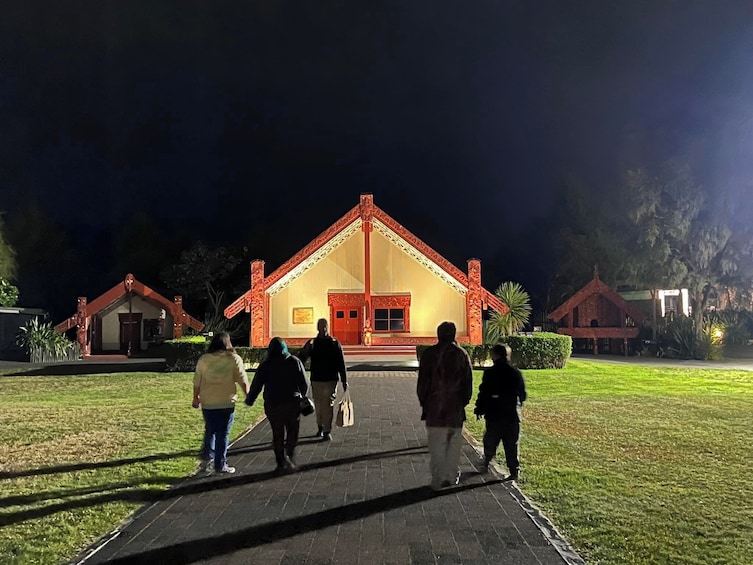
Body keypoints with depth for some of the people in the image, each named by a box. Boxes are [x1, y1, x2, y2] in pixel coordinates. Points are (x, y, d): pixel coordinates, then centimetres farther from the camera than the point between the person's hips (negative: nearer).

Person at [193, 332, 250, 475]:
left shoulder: (203, 359, 1)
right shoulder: (234, 359, -5)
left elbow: (197, 381, 6)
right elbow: (243, 380, -4)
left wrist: (196, 397, 19)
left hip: (207, 403, 2)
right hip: (226, 403, -2)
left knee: (210, 430, 21)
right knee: (223, 434, 6)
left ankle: (207, 456, 7)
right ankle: (220, 464, 10)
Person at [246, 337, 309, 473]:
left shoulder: (265, 365, -2)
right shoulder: (295, 361, 1)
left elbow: (256, 385, 1)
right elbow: (304, 384, 2)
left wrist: (250, 400, 16)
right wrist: (302, 397, 19)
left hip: (273, 405, 0)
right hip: (293, 403, 0)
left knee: (277, 435, 11)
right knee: (292, 433, 13)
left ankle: (282, 463, 11)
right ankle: (290, 459, 2)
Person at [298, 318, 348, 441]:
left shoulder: (335, 344, 1)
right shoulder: (312, 343, 4)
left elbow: (341, 364, 2)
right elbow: (302, 359, -4)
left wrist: (344, 381, 0)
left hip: (331, 380, -2)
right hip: (316, 380, 2)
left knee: (328, 405, -7)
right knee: (318, 406, 8)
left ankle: (327, 431, -4)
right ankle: (320, 427, 26)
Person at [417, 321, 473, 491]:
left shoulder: (429, 354, -4)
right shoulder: (462, 354, 1)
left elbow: (423, 381, -3)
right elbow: (468, 382, 5)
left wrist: (423, 401, 8)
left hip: (434, 407, -1)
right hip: (456, 407, 2)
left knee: (436, 445, 4)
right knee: (454, 443, 14)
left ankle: (438, 479, 4)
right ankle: (451, 476, 19)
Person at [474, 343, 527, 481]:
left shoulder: (489, 373, -10)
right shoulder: (516, 373, 1)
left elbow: (483, 393, -8)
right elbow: (523, 395, 8)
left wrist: (479, 409, 5)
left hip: (494, 415, -2)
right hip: (512, 415, 2)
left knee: (490, 439, 17)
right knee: (511, 444, 6)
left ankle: (487, 461, 30)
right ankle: (514, 471, 5)